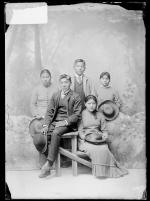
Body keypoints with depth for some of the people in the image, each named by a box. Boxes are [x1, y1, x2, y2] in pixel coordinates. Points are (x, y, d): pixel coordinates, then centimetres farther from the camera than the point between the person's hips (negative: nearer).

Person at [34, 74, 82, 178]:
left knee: (56, 133, -37)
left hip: (68, 124, -5)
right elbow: (49, 111, 12)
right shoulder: (55, 95, 18)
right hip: (54, 122, 5)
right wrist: (46, 125, -4)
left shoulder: (76, 97, 4)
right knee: (37, 141, -18)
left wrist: (65, 122, -16)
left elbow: (77, 115, -2)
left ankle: (49, 164, -32)